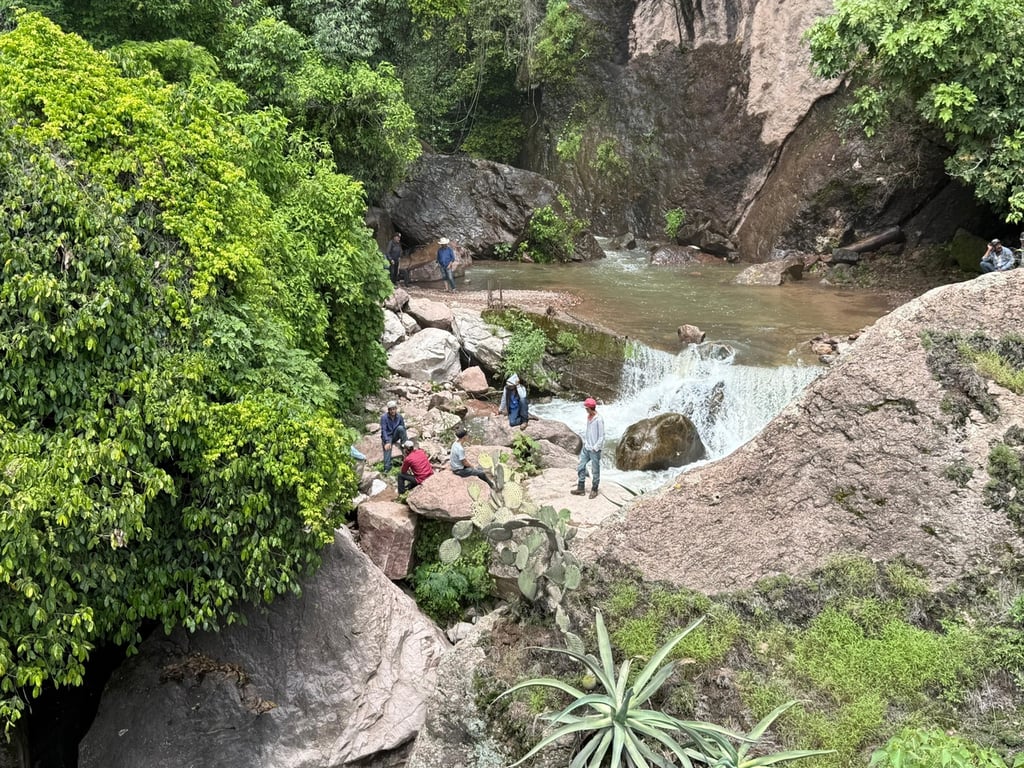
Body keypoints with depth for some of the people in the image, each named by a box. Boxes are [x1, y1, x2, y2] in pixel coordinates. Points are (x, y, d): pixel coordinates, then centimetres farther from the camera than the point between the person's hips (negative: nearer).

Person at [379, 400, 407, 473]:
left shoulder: (399, 416, -5)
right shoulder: (384, 417, -15)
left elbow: (404, 429, -1)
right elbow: (383, 430, -22)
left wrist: (405, 440, -12)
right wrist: (387, 442, -34)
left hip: (395, 435, 3)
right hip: (387, 437, -3)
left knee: (400, 428, -27)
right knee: (387, 449, -26)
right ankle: (387, 468, -27)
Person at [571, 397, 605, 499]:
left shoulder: (599, 420, -18)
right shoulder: (588, 417, 6)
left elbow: (601, 437, -16)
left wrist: (595, 448, -15)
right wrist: (585, 441, 11)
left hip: (594, 450, -8)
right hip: (586, 448, 8)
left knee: (595, 471, 5)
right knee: (580, 467, 10)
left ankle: (594, 490, 18)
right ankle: (580, 488, 20)